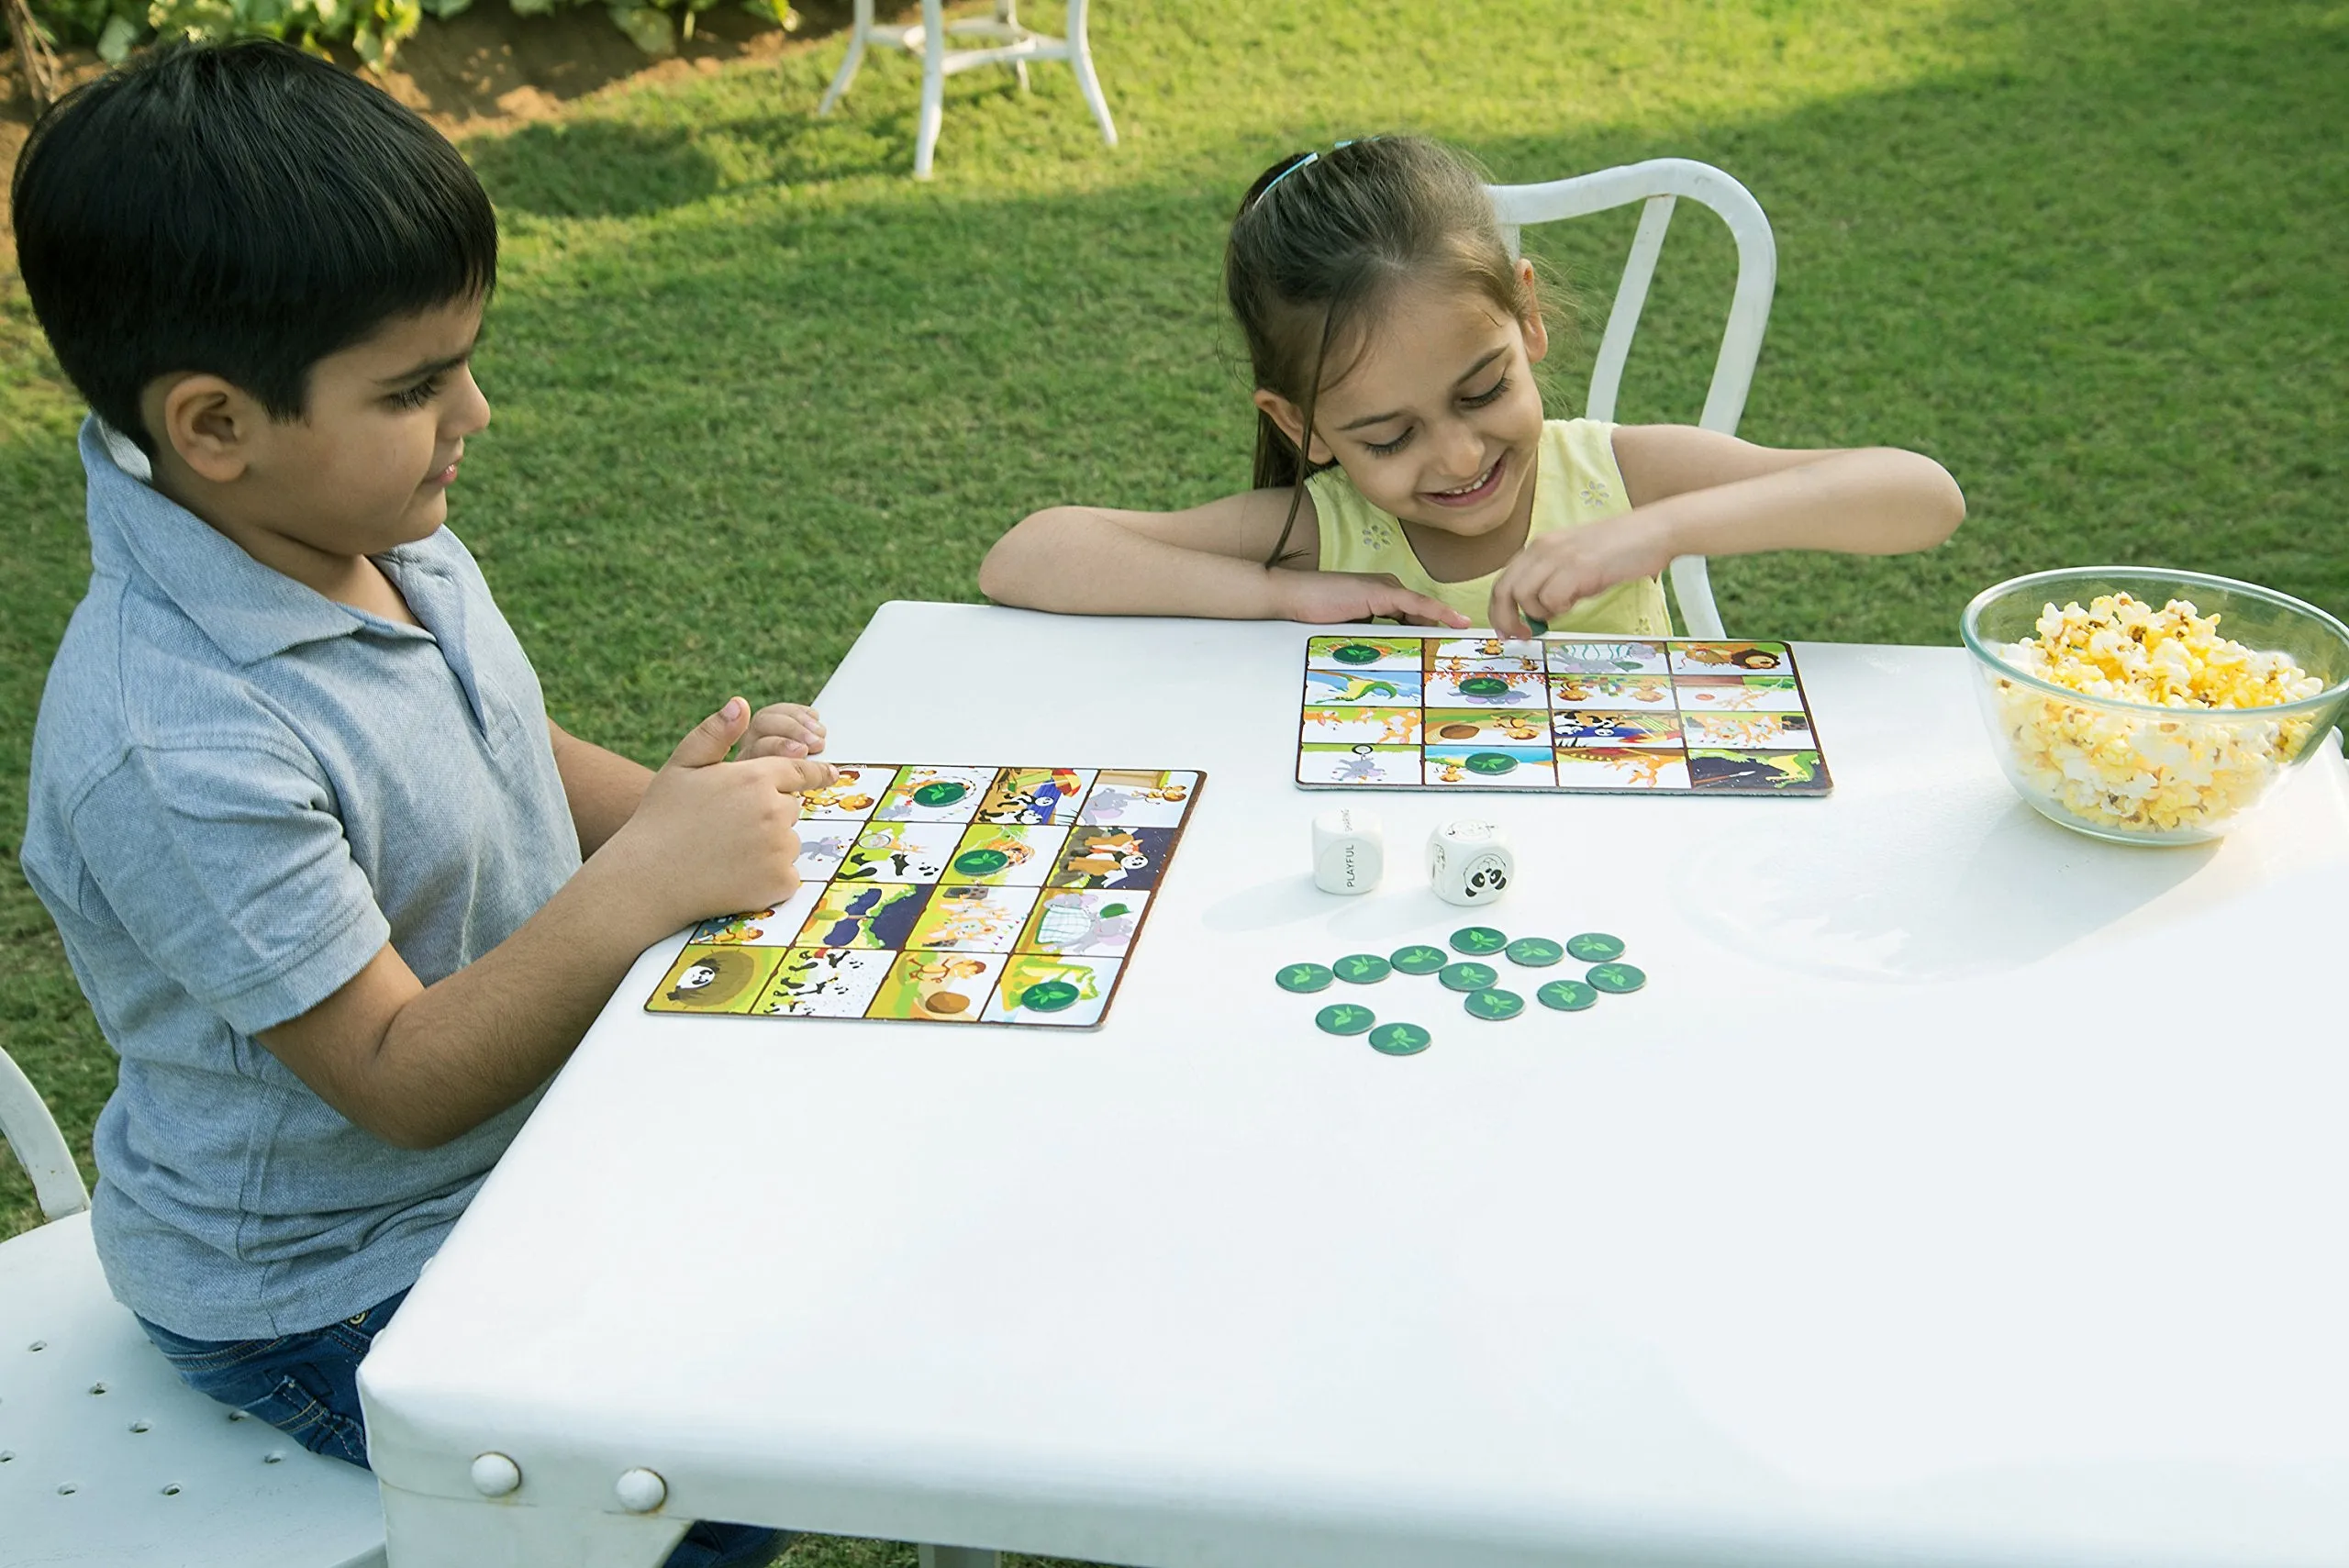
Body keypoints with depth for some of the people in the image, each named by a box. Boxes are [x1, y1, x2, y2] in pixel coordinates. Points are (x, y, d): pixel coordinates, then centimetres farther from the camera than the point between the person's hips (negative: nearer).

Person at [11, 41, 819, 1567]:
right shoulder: (177, 747, -34)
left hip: (525, 1122, 8)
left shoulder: (376, 526, -8)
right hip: (330, 1293, -8)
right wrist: (643, 884, -35)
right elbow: (398, 1078, -27)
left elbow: (500, 747, 10)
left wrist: (659, 799, -10)